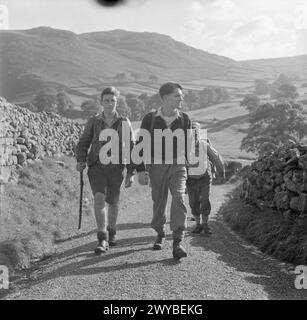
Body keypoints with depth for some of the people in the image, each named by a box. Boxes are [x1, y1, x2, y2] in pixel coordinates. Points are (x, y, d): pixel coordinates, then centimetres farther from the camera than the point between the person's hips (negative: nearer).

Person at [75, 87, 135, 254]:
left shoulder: (124, 123, -2)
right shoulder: (93, 121, 0)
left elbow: (130, 148, 0)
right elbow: (83, 143, 9)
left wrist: (130, 173, -4)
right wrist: (80, 161, -9)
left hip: (116, 168, 1)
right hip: (96, 166, 0)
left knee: (113, 202, 12)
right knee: (99, 199, -16)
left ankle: (111, 232, 36)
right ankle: (102, 240, -12)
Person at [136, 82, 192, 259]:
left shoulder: (185, 119, 1)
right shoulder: (150, 118, -3)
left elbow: (188, 145, 11)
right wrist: (141, 169, -7)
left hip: (177, 166, 0)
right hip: (156, 165, 0)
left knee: (179, 198, -18)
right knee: (159, 202, 10)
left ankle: (178, 242, -17)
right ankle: (160, 234, 34)